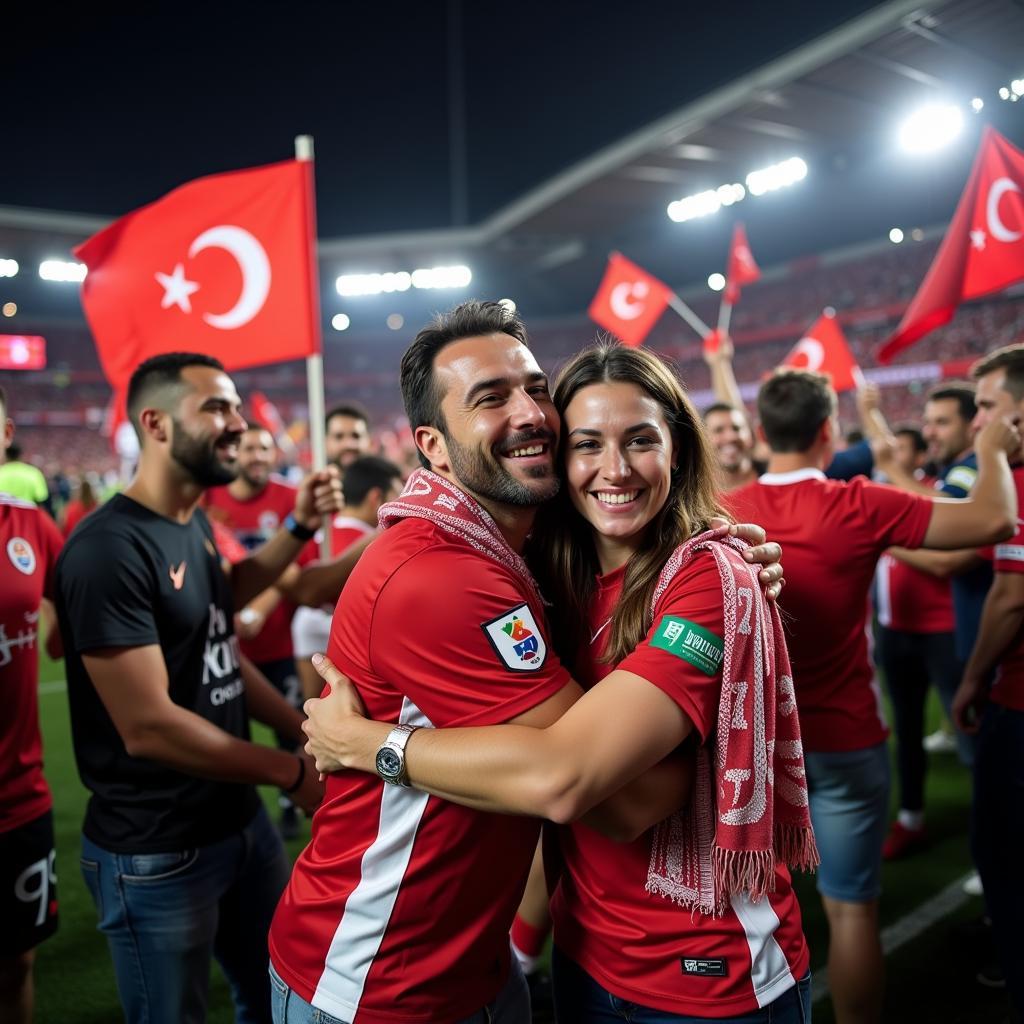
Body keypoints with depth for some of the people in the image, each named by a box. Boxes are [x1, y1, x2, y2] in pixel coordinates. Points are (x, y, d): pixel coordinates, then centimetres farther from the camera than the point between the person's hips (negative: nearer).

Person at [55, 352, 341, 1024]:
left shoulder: (198, 524, 5)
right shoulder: (110, 547, -22)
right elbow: (149, 726, -26)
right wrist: (291, 772, -18)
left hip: (241, 820, 8)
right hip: (157, 852, -8)